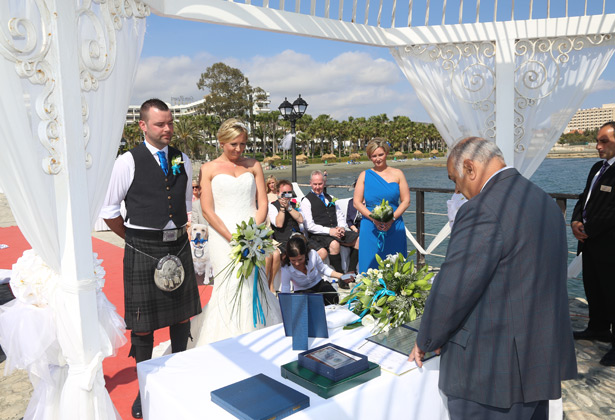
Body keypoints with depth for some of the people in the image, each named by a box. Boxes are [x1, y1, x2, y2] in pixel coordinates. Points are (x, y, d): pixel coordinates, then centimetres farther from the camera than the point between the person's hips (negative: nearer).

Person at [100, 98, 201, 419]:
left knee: (182, 314, 15)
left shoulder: (182, 161, 6)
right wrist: (134, 240, 2)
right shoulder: (128, 161, -8)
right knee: (142, 322, 6)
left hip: (179, 245, 5)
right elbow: (109, 209, -2)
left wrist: (179, 234, 12)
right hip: (143, 250, -4)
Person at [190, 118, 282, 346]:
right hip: (222, 236, -2)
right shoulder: (209, 169, 5)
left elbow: (262, 203, 8)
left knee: (253, 284, -2)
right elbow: (207, 210, -2)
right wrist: (232, 238, -11)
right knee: (230, 288, -6)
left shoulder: (253, 166, 12)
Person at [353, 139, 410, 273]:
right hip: (371, 228, 0)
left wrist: (392, 218, -12)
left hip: (394, 227, 0)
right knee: (371, 264, 1)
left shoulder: (397, 174, 8)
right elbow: (357, 202, 2)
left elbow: (406, 201, 3)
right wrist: (374, 218, -12)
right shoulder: (365, 175, 8)